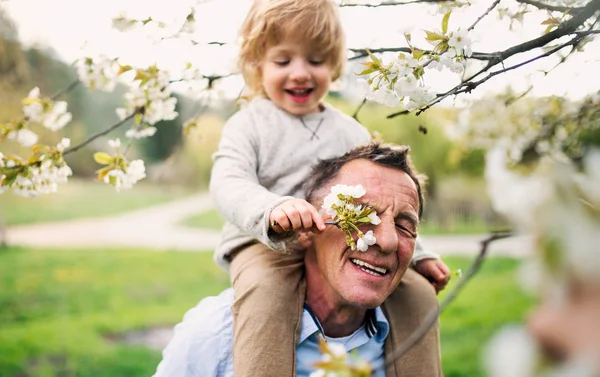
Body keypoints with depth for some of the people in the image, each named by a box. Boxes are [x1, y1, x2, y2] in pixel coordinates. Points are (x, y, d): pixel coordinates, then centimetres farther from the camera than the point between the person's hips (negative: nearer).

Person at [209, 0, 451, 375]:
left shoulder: (352, 133, 16)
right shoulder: (248, 125, 2)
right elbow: (227, 185, -15)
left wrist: (417, 254, 10)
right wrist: (272, 209, -37)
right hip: (265, 246, -4)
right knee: (265, 291, -36)